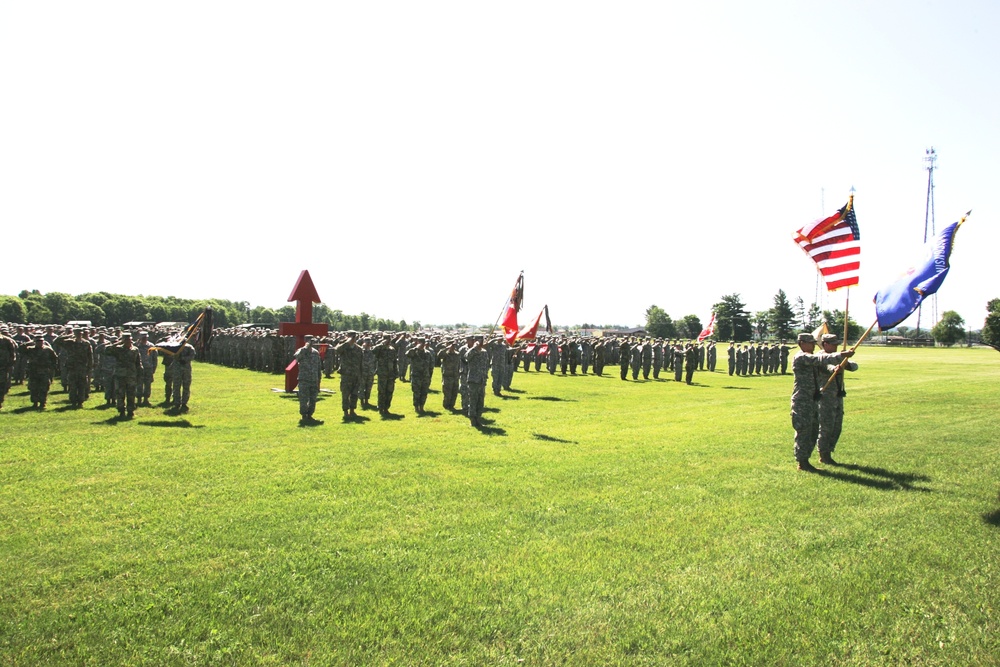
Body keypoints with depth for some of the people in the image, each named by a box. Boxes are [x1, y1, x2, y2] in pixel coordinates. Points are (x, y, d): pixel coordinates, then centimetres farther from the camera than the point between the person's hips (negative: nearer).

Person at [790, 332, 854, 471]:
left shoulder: (811, 358, 18)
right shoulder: (800, 357, -15)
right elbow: (821, 359, -24)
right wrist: (841, 355, -26)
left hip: (813, 400, 10)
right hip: (802, 401, -10)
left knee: (813, 431, 13)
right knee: (803, 432, -4)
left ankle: (805, 460, 21)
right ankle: (802, 462, 4)